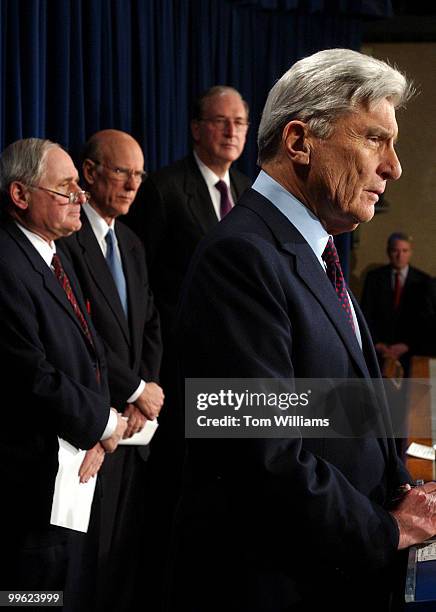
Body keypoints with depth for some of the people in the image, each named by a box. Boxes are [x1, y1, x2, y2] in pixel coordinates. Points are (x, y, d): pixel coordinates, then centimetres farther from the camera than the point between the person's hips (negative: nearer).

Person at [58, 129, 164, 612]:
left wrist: (143, 395, -1)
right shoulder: (66, 238, -13)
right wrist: (137, 389, -11)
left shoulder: (131, 245, 16)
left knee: (130, 549, 9)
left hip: (133, 426, 8)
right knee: (92, 553, -1)